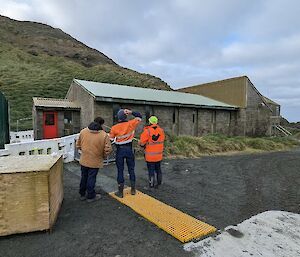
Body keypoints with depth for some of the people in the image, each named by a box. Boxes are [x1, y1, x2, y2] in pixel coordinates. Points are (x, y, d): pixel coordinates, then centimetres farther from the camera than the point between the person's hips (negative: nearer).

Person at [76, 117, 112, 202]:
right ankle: (90, 196, 25)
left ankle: (82, 194, 37)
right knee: (91, 178, 10)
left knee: (84, 177, 20)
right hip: (95, 161, -4)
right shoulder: (104, 135, -16)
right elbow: (108, 149, -15)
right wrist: (103, 155, 4)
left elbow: (78, 145, 7)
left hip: (84, 160, 4)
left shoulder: (83, 131, -4)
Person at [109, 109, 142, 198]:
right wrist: (131, 112, -3)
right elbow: (139, 117, 7)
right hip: (129, 149, 1)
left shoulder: (114, 128, -9)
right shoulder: (131, 124, -7)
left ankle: (120, 192, 16)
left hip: (120, 150, -1)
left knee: (120, 171, 7)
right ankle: (133, 189, 26)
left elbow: (110, 139, -3)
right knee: (131, 169, 14)